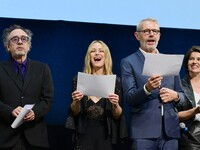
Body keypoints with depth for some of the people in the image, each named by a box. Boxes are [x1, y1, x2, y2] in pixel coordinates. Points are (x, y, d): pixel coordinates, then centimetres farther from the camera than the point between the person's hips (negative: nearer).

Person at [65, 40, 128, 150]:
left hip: (106, 137, 0)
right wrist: (76, 102, -13)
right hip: (85, 136, 0)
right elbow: (74, 113, 6)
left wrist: (115, 105, -17)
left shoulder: (115, 81, 1)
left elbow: (118, 116, 2)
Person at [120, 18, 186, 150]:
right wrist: (147, 88, -24)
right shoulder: (128, 62, 3)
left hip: (170, 129, 4)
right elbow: (129, 98, -5)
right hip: (144, 130, -3)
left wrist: (175, 95, -6)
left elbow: (182, 96, 17)